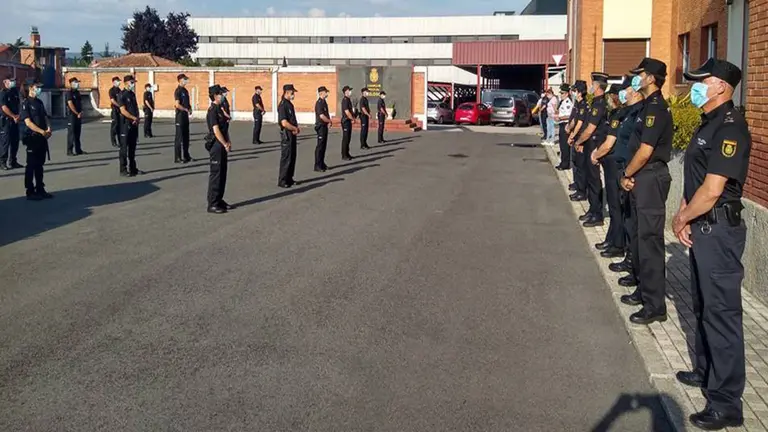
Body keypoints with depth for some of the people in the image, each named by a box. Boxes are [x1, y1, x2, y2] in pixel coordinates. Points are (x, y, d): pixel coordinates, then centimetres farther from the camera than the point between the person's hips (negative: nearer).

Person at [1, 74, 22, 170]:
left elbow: (19, 104, 14)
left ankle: (12, 161, 18)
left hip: (15, 120, 7)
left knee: (15, 141, 10)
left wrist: (18, 115, -1)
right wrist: (14, 116, -12)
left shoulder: (15, 91, 12)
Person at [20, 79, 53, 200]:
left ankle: (40, 190, 20)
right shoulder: (26, 103, -8)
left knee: (39, 165, 12)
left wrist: (48, 128, -7)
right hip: (32, 138, -7)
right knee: (31, 166, -1)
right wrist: (42, 131, -23)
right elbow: (28, 122, -16)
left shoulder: (39, 102, 14)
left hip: (42, 138, 7)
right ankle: (30, 192, 5)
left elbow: (45, 117, 13)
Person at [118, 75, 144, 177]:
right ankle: (123, 170, 1)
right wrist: (134, 118, -12)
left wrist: (137, 119, -2)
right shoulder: (122, 95, -10)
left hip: (134, 124, 8)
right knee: (124, 148, -3)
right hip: (126, 124, -8)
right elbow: (123, 111, -16)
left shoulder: (132, 94, 14)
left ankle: (133, 168, 20)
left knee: (132, 147, 12)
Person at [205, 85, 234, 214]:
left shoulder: (219, 109, 14)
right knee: (216, 174, -5)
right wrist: (226, 145, -15)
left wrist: (228, 142, 7)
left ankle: (219, 200, 23)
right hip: (216, 145, -9)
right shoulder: (212, 110, -15)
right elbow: (216, 130, -19)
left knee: (222, 174, 14)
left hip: (222, 145, 9)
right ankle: (212, 204, 0)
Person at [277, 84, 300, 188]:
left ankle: (289, 179, 22)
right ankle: (282, 181, 3)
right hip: (286, 134, -9)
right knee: (286, 158, -4)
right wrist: (295, 128, -9)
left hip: (292, 133, 9)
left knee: (292, 157, 14)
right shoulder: (283, 105, -17)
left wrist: (296, 128, 4)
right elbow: (284, 123, -24)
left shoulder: (290, 104, 13)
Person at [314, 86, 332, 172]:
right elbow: (322, 116, -22)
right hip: (320, 126, -9)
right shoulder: (319, 103, -17)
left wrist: (329, 121, 2)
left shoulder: (324, 102, 13)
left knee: (324, 145, 13)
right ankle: (317, 166, -4)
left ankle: (322, 163, 21)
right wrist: (330, 121, -7)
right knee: (320, 146, -7)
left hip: (325, 126, 9)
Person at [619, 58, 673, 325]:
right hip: (643, 179, 10)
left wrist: (627, 175, -9)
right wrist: (630, 176, 7)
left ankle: (655, 306, -4)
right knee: (641, 237, 17)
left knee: (649, 241, -8)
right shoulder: (649, 106, 15)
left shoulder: (656, 108, -16)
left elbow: (645, 151, -21)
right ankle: (645, 290, 29)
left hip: (651, 179, -10)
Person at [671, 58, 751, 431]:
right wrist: (682, 215, 4)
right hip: (702, 228, 11)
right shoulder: (710, 123, 13)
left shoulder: (730, 127, -19)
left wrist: (683, 218, -9)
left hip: (718, 230, -11)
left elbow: (712, 189, -23)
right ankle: (706, 372, 38)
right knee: (704, 305, 21)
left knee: (721, 311, -5)